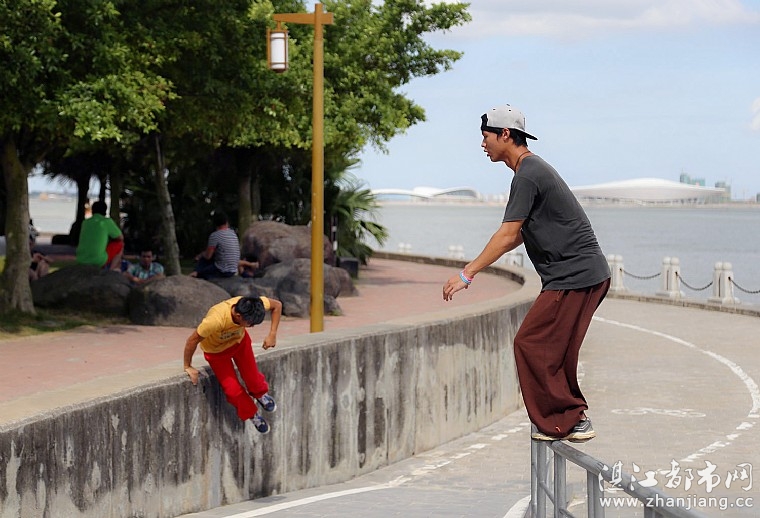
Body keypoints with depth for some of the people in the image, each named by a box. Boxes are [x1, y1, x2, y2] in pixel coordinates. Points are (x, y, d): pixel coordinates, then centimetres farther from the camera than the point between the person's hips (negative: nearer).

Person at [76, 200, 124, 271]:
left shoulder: (85, 222, 14)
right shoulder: (107, 221, -1)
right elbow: (121, 238, 11)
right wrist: (110, 238, 29)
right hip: (99, 261, -6)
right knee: (119, 244, 16)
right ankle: (112, 270, 8)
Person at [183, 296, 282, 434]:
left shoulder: (253, 306, -35)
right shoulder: (216, 320, -47)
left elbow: (277, 305, -14)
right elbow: (192, 340, -31)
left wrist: (272, 334, -20)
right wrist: (188, 367, -17)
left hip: (239, 340, 3)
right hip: (216, 349, -3)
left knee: (252, 377, 2)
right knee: (232, 389, -2)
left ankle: (260, 394, 39)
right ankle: (252, 414, 27)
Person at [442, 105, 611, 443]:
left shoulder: (527, 176, -13)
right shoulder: (535, 169, 20)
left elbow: (507, 236, -17)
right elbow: (520, 235, 27)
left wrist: (467, 275, -15)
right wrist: (477, 263, 27)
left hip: (573, 277, -10)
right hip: (591, 274, 10)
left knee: (531, 345, -7)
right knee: (554, 351, 13)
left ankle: (565, 421, -4)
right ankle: (573, 419, 14)